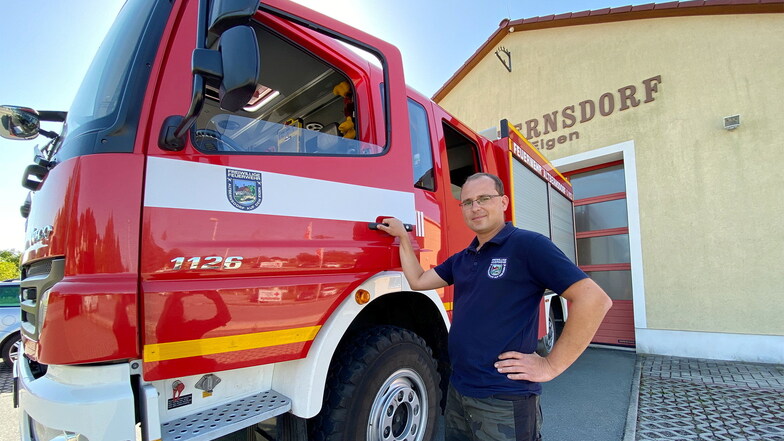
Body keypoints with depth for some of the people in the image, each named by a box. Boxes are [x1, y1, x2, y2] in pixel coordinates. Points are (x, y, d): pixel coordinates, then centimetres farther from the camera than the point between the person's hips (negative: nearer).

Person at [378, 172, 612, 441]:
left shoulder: (527, 245, -13)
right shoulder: (462, 259, 11)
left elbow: (593, 300, -17)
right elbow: (418, 281, 16)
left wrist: (551, 365, -16)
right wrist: (403, 237, 11)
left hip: (503, 402, -7)